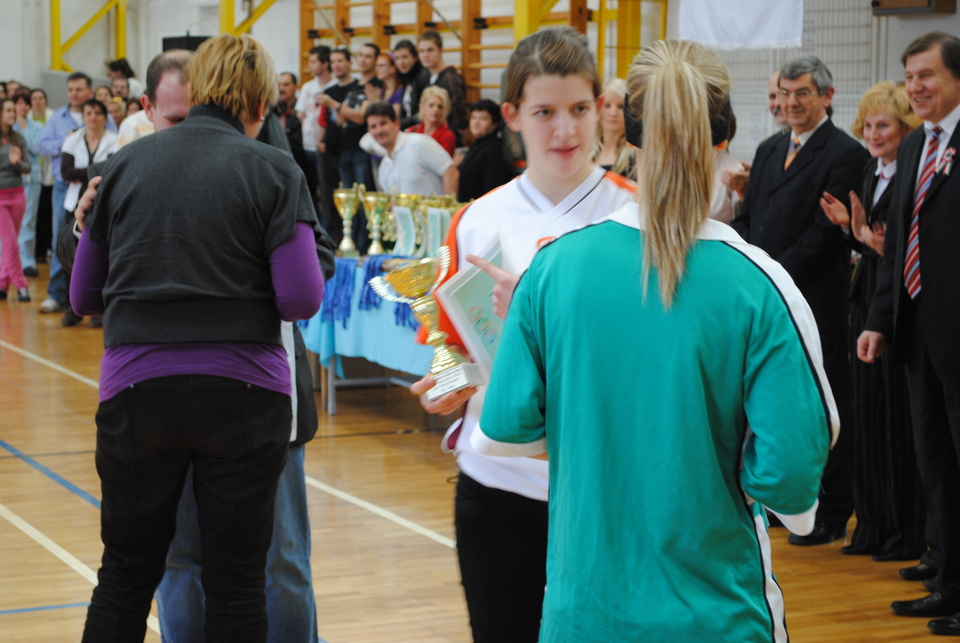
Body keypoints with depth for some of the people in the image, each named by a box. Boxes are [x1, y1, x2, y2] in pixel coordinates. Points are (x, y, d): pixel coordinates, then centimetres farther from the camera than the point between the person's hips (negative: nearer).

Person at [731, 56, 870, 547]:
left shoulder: (844, 154, -8)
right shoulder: (768, 151, 16)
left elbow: (826, 232, -15)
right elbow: (746, 217, 17)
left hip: (815, 302, -7)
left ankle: (831, 515, 9)